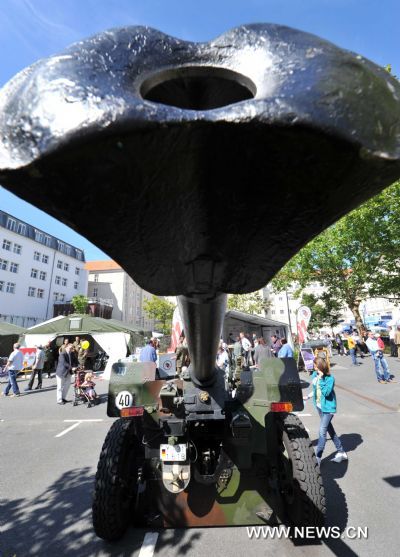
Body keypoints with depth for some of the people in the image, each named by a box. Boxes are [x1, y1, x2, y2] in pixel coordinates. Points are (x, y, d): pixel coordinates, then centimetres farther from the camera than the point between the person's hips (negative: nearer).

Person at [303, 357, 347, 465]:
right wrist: (308, 396, 10)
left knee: (322, 431, -8)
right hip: (319, 406, 7)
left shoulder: (330, 378, -19)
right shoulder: (314, 375, -2)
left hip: (328, 408, -7)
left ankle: (317, 458, -1)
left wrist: (321, 379, -30)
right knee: (329, 429, 19)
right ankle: (341, 452, 36)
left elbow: (326, 392, -30)